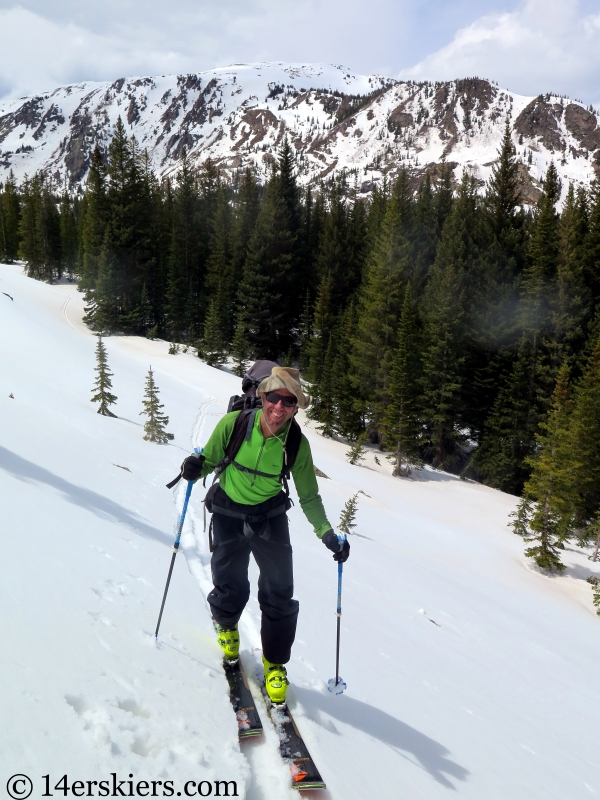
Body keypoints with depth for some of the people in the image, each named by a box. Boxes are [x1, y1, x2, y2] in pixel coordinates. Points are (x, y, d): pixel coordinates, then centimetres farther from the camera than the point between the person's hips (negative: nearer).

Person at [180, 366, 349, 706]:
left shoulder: (298, 444, -16)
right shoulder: (234, 423, -20)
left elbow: (309, 497, -4)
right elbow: (210, 460, -5)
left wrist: (328, 534, -14)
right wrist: (195, 468, -28)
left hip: (270, 516, 1)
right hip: (229, 513, 0)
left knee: (279, 594, -1)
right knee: (230, 587, 5)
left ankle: (275, 664, 22)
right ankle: (226, 626, 43)